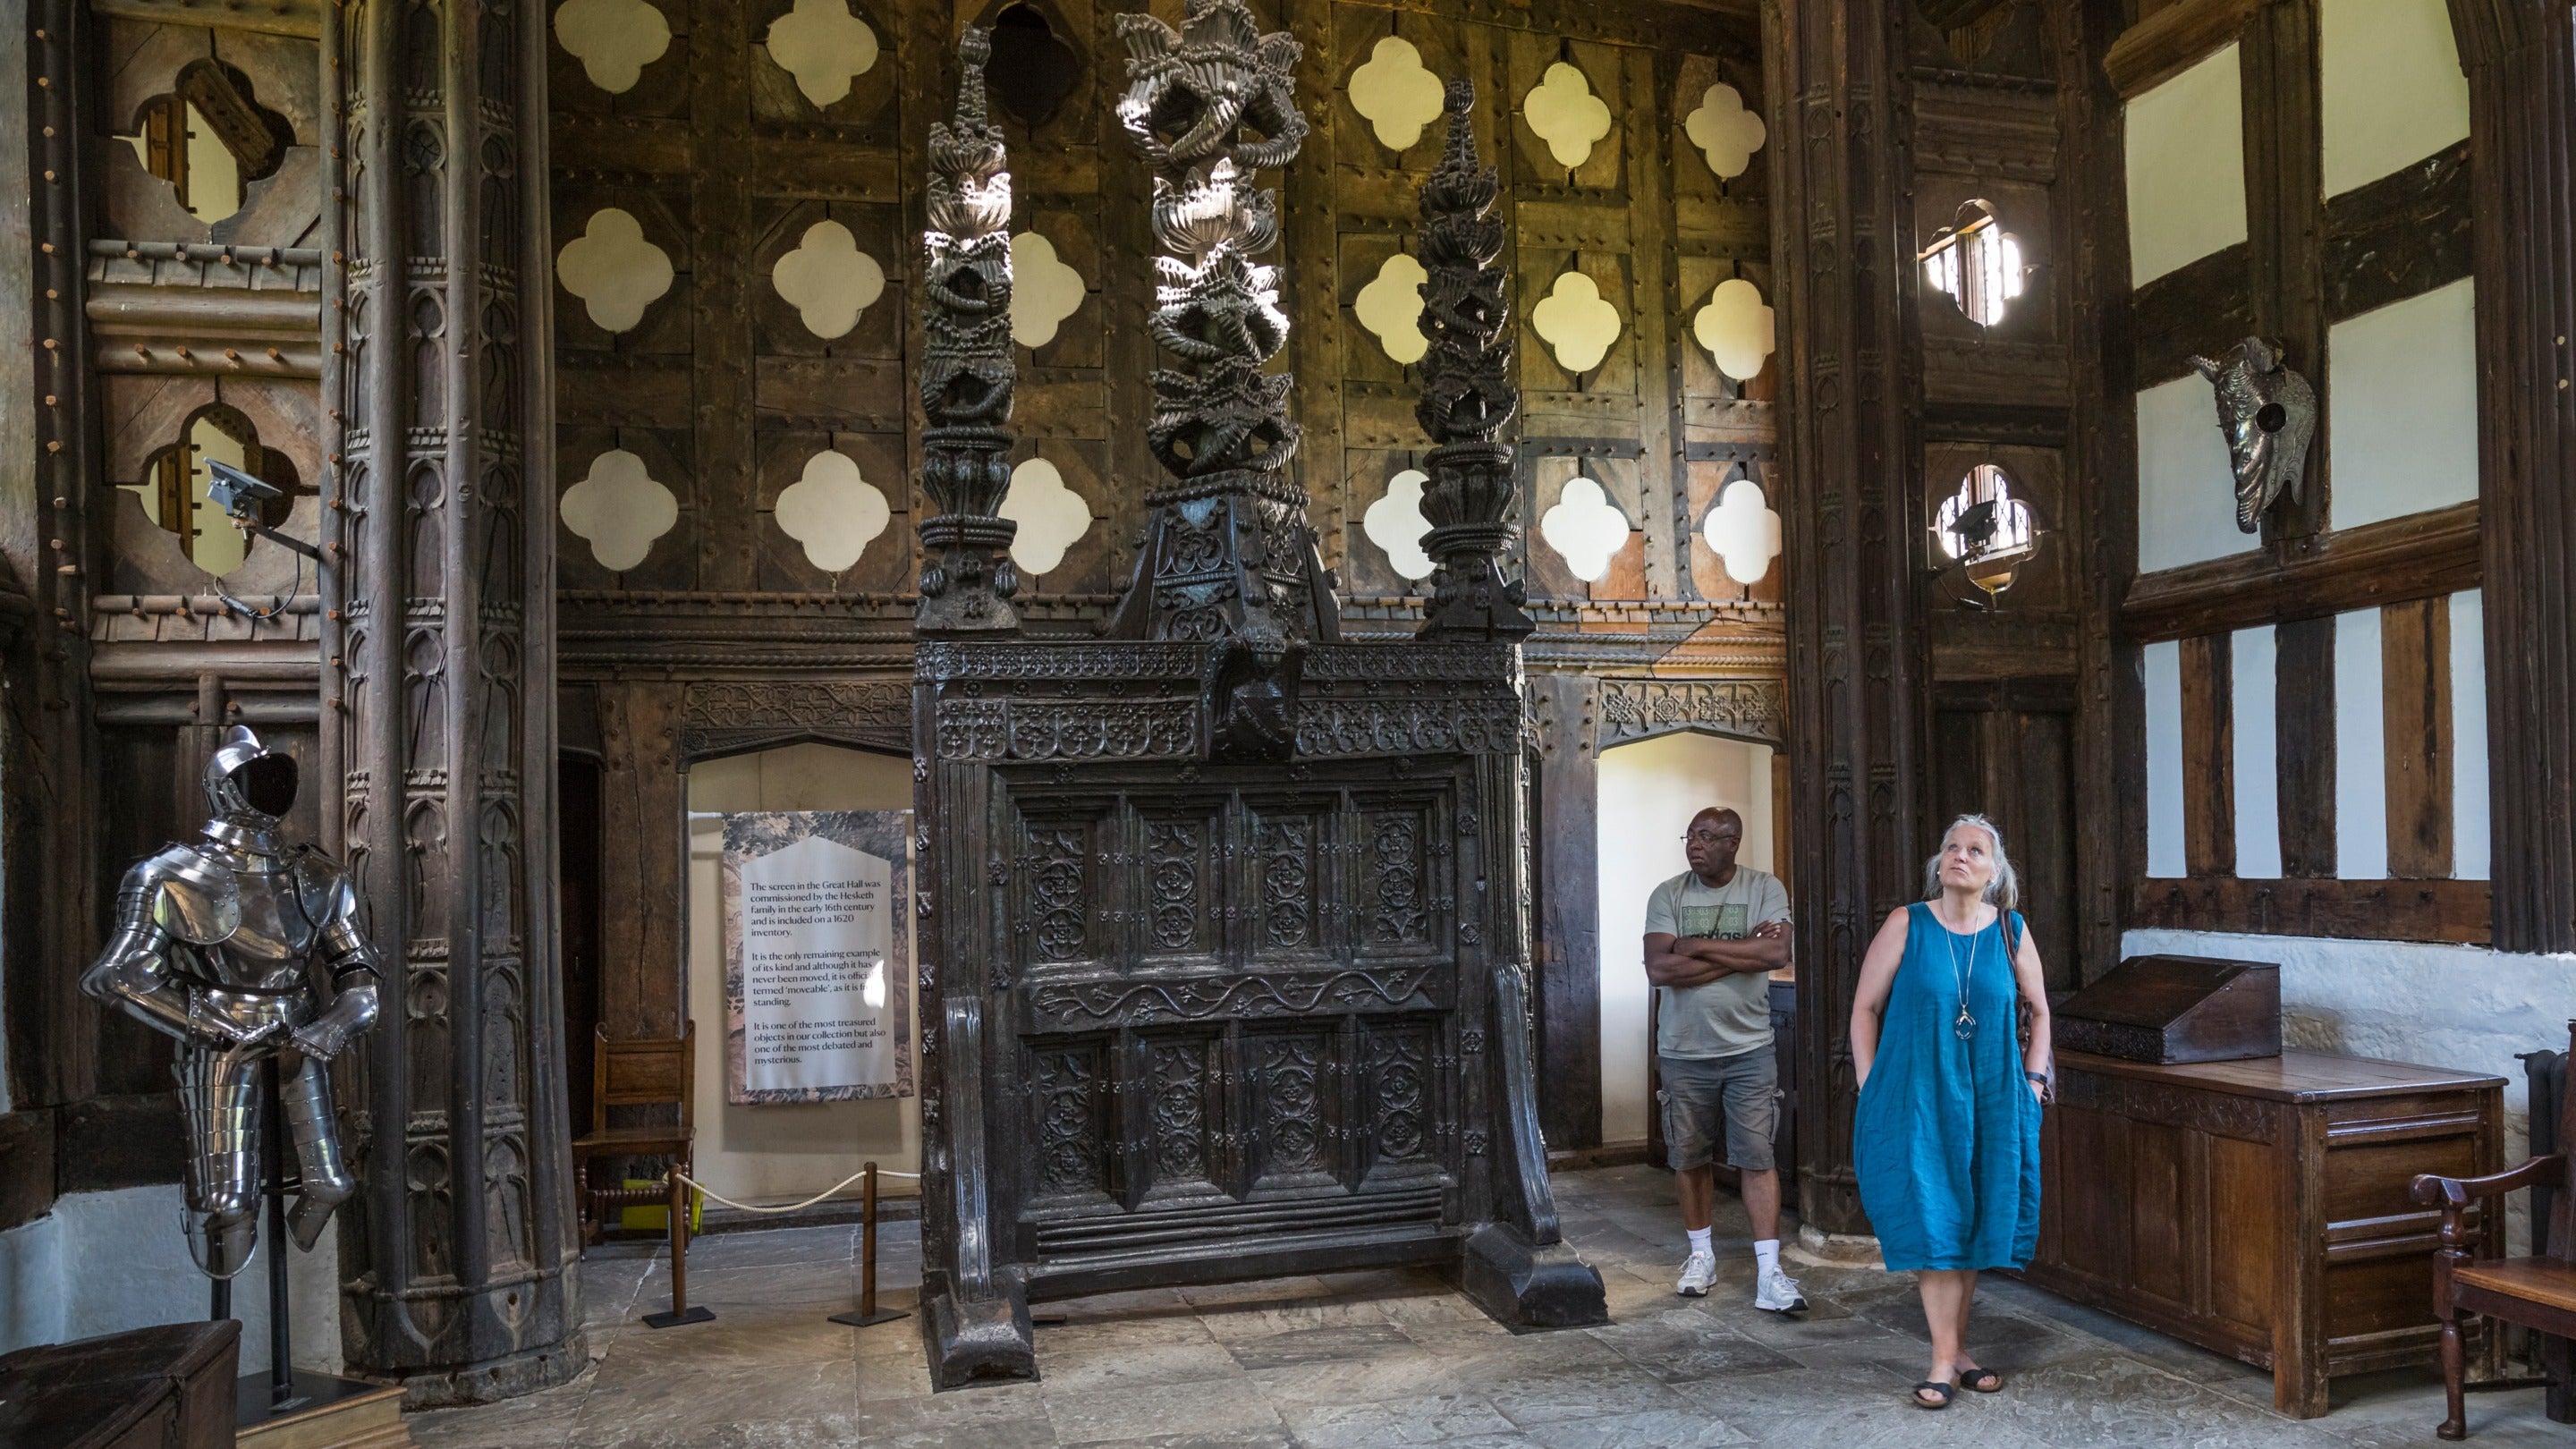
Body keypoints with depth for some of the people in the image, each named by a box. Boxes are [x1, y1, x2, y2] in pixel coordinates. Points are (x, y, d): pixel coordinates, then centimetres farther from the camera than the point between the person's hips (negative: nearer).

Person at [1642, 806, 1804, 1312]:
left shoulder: (1765, 888, -2)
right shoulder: (1668, 895, -1)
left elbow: (1777, 953, -18)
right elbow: (1659, 969, -14)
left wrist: (1697, 946, -14)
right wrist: (1741, 953, -14)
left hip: (1749, 1048, -1)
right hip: (1684, 1050, 2)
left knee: (1757, 1158, -2)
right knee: (1690, 1158, 11)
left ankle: (1768, 1273, 1)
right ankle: (1701, 1255, 28)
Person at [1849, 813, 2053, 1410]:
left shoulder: (2012, 931, 2)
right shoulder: (1906, 925, -5)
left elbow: (2037, 1010, 15)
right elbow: (1865, 1008, 0)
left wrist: (2033, 1080, 7)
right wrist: (1870, 1086, -3)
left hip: (1991, 1102, 3)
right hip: (1917, 1100, -3)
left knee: (1974, 1225, 9)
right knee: (1932, 1224, -4)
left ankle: (1954, 1348, 21)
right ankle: (1947, 1359, 3)